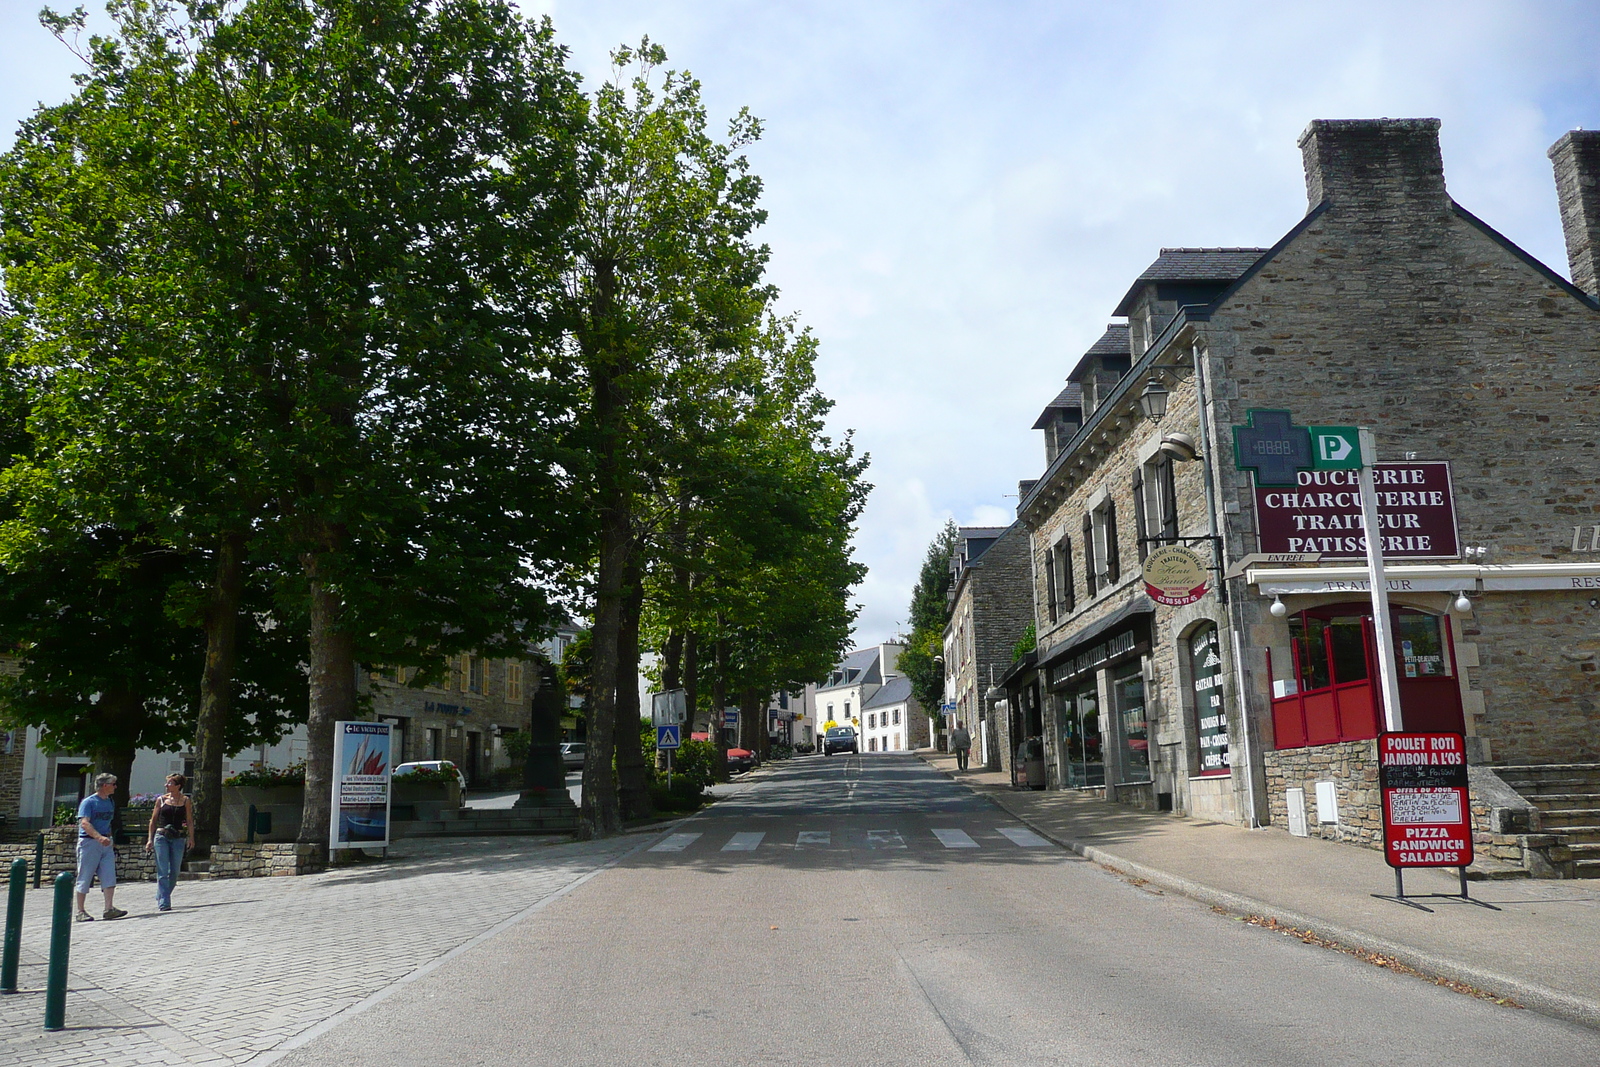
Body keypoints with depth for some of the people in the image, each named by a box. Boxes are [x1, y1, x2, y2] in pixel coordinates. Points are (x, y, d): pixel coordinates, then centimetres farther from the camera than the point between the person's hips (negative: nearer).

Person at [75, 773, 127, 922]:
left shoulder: (110, 802, 14)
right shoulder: (89, 802, -9)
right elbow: (84, 823, -21)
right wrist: (99, 837, -34)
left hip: (106, 843, 6)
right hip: (89, 842, -6)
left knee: (109, 876, -4)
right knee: (85, 878, 1)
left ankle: (109, 908, -7)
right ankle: (80, 912, 9)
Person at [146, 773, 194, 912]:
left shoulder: (185, 801, 5)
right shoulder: (161, 799, 6)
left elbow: (189, 821, 5)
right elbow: (153, 820, 10)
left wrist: (191, 838, -5)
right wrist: (150, 839, 4)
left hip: (178, 838, 1)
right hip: (161, 837, -1)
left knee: (175, 872, 5)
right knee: (163, 872, -7)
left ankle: (161, 898, 24)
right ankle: (163, 903, -7)